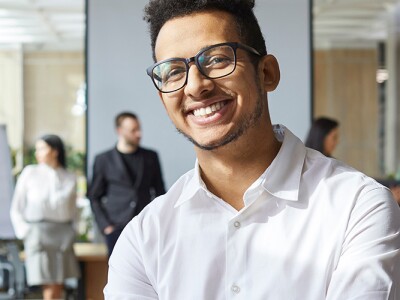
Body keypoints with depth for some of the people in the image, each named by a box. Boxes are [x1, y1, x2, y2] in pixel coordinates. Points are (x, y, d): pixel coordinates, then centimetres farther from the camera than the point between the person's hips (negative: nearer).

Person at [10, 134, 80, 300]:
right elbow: (16, 209, 8)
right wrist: (25, 232, -2)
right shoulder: (29, 173, 5)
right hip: (38, 235, -2)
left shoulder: (70, 178, 8)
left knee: (57, 287, 0)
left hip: (63, 235, 2)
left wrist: (72, 233, 4)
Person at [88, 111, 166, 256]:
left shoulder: (150, 157, 10)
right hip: (117, 229, -1)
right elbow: (94, 197, 6)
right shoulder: (103, 160, 4)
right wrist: (105, 226, -3)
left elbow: (160, 192, 15)